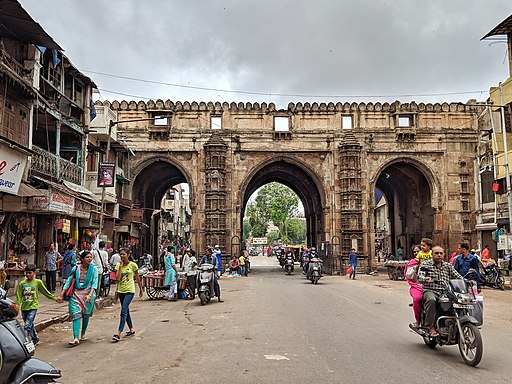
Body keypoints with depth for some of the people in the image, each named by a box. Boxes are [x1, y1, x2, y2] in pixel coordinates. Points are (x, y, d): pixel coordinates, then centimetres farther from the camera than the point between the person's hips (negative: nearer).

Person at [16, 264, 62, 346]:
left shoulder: (38, 282, -1)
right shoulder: (22, 284, 4)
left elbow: (46, 292, 7)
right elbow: (19, 296, 5)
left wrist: (55, 298, 7)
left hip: (33, 307, -3)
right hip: (24, 308, 3)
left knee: (27, 325, -14)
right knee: (30, 325, 15)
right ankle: (35, 339, 33)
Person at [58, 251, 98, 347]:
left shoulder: (93, 269, -1)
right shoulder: (76, 268, 1)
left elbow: (95, 282, -5)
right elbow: (69, 281, 4)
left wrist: (90, 294, -18)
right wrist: (62, 293, 0)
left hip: (88, 294, 0)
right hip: (76, 294, 0)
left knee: (86, 315, 10)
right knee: (76, 315, -10)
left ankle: (83, 334, 29)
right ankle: (76, 338, -17)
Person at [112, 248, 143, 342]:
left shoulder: (133, 265, -6)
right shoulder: (118, 265, 3)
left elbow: (137, 278, 5)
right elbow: (117, 279, -9)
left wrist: (141, 289, 12)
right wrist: (121, 267, -13)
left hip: (129, 290, -5)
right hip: (121, 290, 5)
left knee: (124, 311, -14)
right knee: (126, 311, 15)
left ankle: (119, 333, -16)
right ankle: (131, 329, 29)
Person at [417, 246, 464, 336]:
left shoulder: (448, 266, 20)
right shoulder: (425, 264, 6)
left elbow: (458, 277, 13)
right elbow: (419, 277, -8)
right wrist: (425, 279, -32)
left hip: (445, 292, 4)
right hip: (430, 291, -4)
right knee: (431, 300, -37)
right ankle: (431, 327, -30)